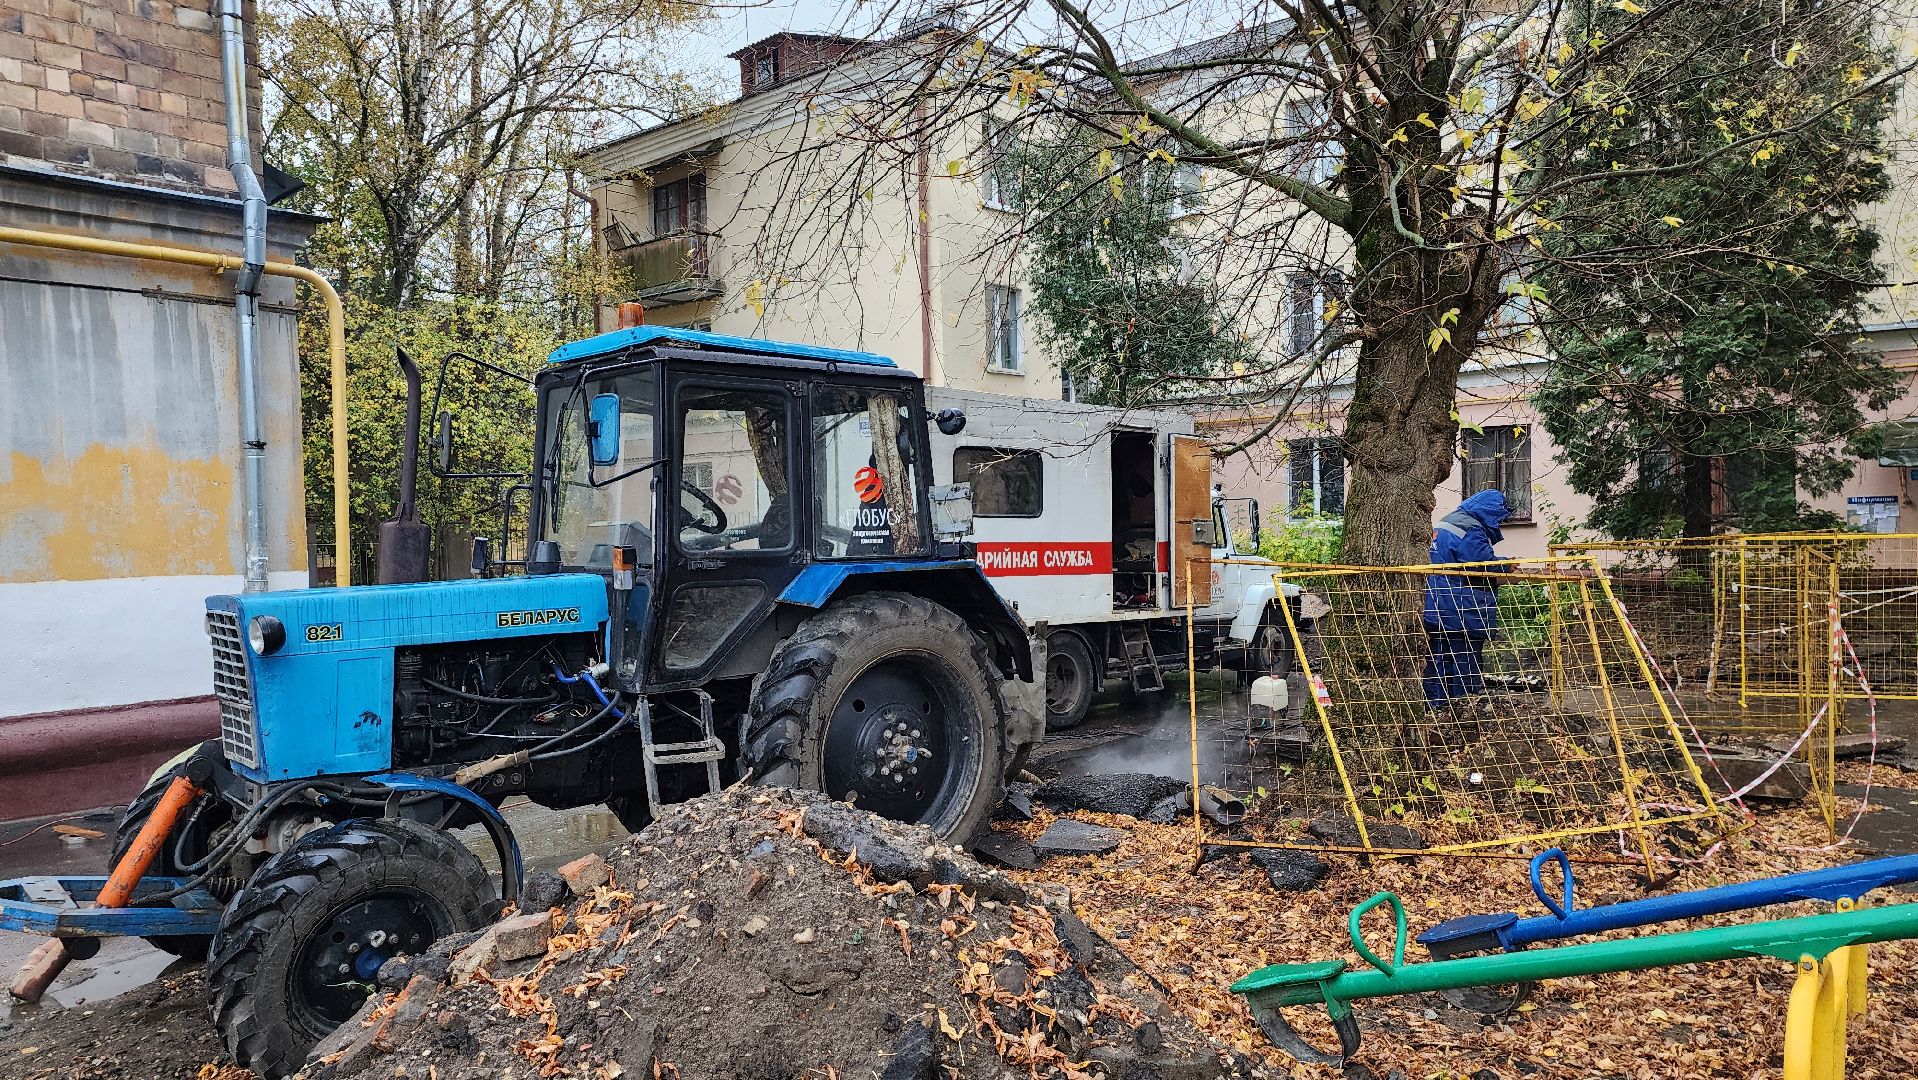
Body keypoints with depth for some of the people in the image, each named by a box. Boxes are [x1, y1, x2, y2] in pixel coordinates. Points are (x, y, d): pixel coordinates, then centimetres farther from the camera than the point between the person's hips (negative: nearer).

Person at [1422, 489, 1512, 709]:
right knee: (1466, 661, -2)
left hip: (1436, 609, 9)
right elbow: (1483, 565, -21)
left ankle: (1435, 707, 15)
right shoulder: (1471, 529, -14)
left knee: (1438, 660, 11)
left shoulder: (1445, 522, 17)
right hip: (1461, 613, -9)